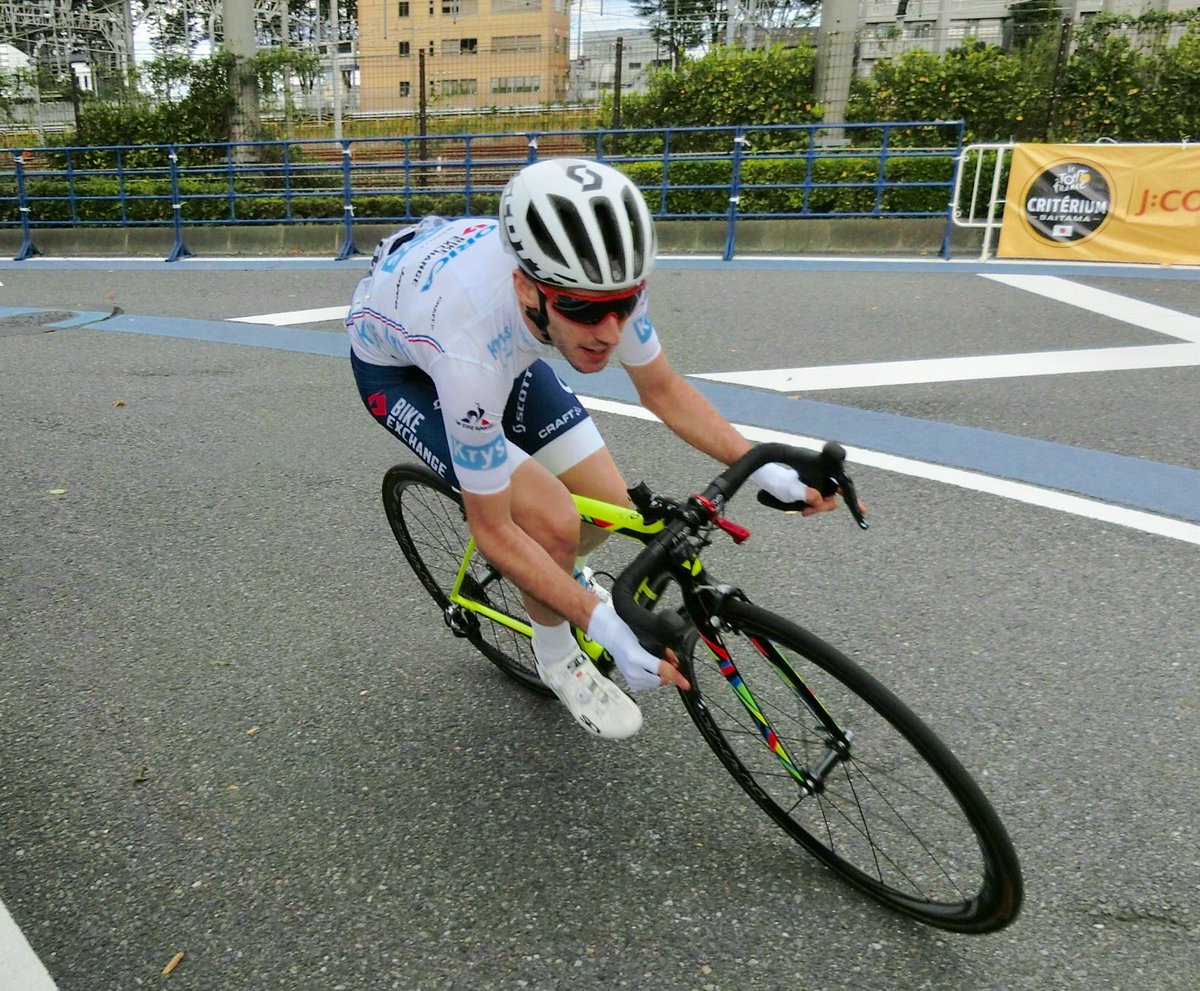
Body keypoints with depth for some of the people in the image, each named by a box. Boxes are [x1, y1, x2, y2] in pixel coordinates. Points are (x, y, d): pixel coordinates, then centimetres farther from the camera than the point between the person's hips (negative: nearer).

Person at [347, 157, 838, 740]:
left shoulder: (602, 277, -30)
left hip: (503, 347, 5)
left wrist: (763, 469, -20)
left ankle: (560, 574, 31)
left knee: (608, 505, -6)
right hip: (396, 363, -4)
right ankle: (557, 659, 9)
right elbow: (492, 531, -31)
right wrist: (606, 626, -32)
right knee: (552, 522, -23)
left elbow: (662, 390, -11)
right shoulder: (473, 355, -44)